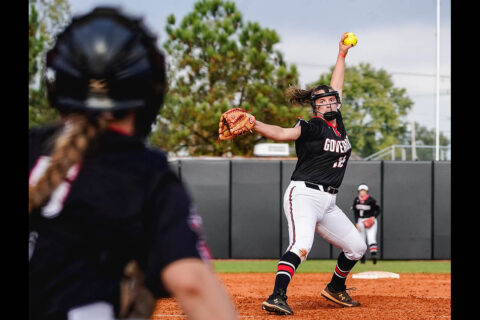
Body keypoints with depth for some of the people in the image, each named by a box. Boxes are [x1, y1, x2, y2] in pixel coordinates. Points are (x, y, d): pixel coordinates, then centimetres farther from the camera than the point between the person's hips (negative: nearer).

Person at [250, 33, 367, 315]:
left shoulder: (337, 121, 12)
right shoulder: (312, 127, -8)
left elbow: (336, 86, 25)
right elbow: (282, 133, -24)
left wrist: (342, 55, 32)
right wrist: (252, 124, -41)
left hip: (328, 203, 8)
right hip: (304, 195, -8)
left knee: (357, 248, 15)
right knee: (301, 245, -30)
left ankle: (336, 288, 37)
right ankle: (277, 297, -41)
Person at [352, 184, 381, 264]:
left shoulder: (371, 200, -10)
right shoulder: (356, 200, 2)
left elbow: (378, 210, -1)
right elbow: (355, 212, 7)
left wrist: (373, 217, -17)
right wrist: (356, 223, -1)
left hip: (370, 220, -4)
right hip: (360, 221, 4)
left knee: (371, 238, -19)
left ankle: (373, 255, -30)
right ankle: (362, 258, 12)